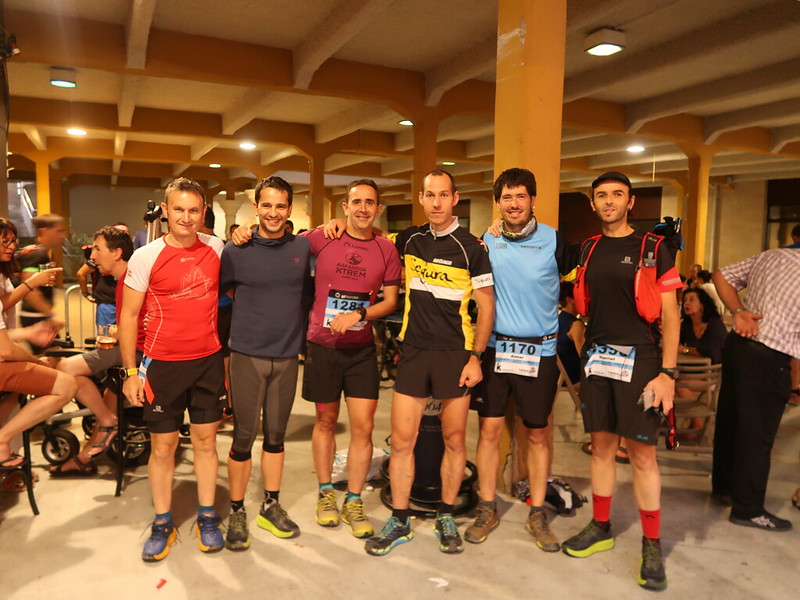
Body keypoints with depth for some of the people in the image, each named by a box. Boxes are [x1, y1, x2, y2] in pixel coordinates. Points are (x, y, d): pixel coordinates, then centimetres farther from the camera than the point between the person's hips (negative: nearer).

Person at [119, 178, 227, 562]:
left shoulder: (216, 249, 1)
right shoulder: (145, 257, -7)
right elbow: (128, 316, -3)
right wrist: (131, 372, -6)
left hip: (208, 361, 2)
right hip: (163, 365, -2)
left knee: (206, 440, 11)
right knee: (163, 446, 8)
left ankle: (207, 518, 26)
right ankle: (162, 523, 26)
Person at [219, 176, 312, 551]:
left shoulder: (304, 249, 2)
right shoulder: (236, 250, -2)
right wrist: (247, 300, -2)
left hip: (287, 355, 2)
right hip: (247, 354, -2)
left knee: (276, 435, 13)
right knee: (244, 435, 4)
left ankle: (271, 506, 28)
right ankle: (237, 512, 20)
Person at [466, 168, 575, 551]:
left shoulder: (554, 241, -4)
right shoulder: (486, 243, 2)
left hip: (539, 350, -1)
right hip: (495, 347, 1)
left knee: (537, 434, 9)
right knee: (490, 429, 5)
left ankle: (537, 515, 23)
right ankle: (487, 509, 20)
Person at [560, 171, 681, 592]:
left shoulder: (653, 249, -1)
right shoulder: (587, 251, 10)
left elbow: (669, 316, -4)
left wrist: (667, 372, -11)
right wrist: (579, 356, 9)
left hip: (639, 360, -4)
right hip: (596, 359, 4)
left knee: (642, 452, 0)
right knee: (601, 444, 11)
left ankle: (652, 545, 14)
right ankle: (600, 528, 26)